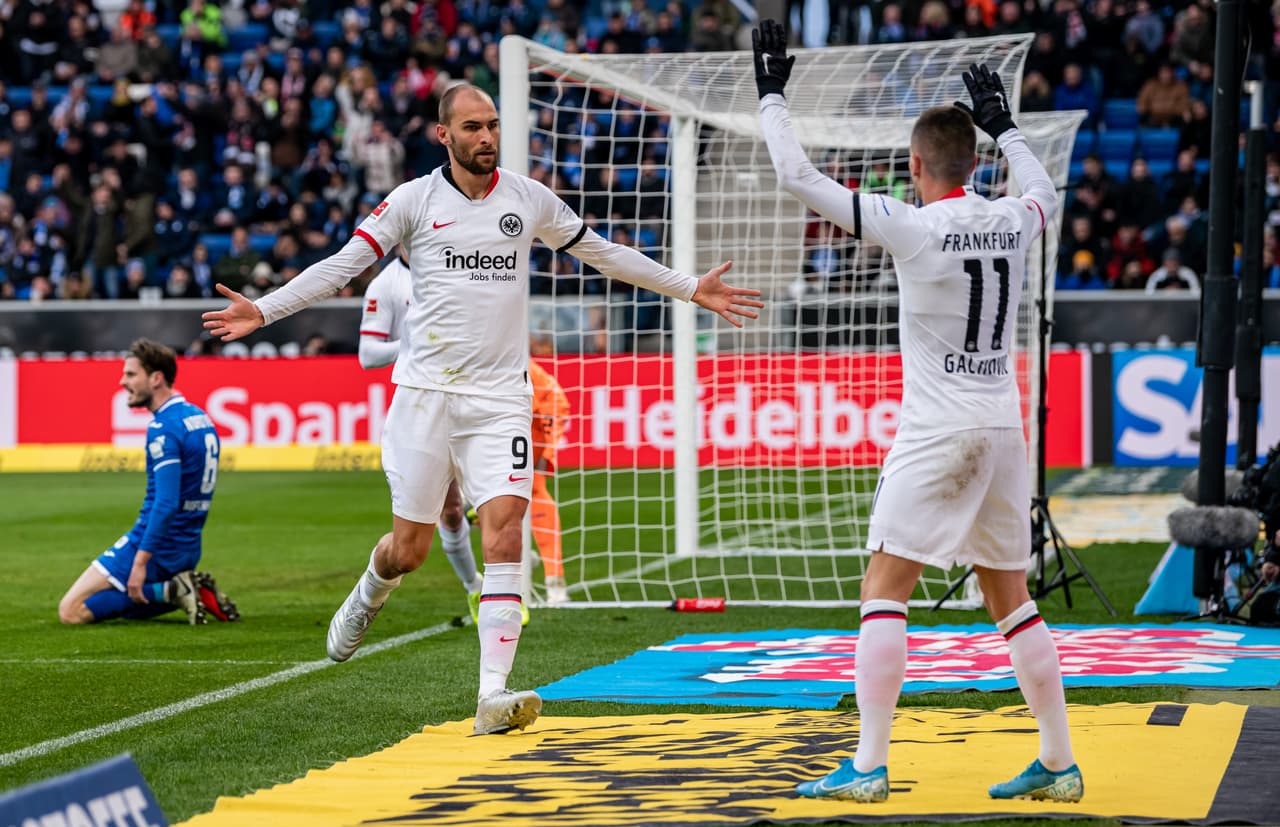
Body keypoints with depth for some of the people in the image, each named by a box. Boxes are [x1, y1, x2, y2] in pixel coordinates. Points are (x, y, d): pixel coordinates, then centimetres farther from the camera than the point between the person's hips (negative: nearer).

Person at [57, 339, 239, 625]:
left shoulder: (164, 428, -19)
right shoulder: (200, 418, 11)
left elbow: (166, 503, -27)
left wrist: (140, 561, -28)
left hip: (157, 547, -9)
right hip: (188, 552, 9)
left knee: (71, 611, -6)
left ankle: (170, 592, -12)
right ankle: (192, 589, 6)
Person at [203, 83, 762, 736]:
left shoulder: (528, 199, 7)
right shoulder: (413, 200, 1)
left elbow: (603, 253, 19)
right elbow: (343, 264, 0)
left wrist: (690, 289, 21)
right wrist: (263, 310, -10)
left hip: (500, 396, 1)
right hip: (426, 390, -1)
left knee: (503, 535, -16)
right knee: (409, 548, 4)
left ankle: (493, 695, -19)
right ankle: (368, 596, 42)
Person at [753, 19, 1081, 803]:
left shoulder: (912, 227, -11)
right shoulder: (1014, 222, 4)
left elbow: (798, 177, -8)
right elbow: (1046, 189, 30)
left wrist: (772, 96, 5)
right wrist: (1003, 124, 42)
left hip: (935, 432, -6)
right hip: (1004, 427, 6)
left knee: (885, 590, -2)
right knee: (1012, 599, 13)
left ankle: (868, 766, -7)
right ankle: (1059, 763, 13)